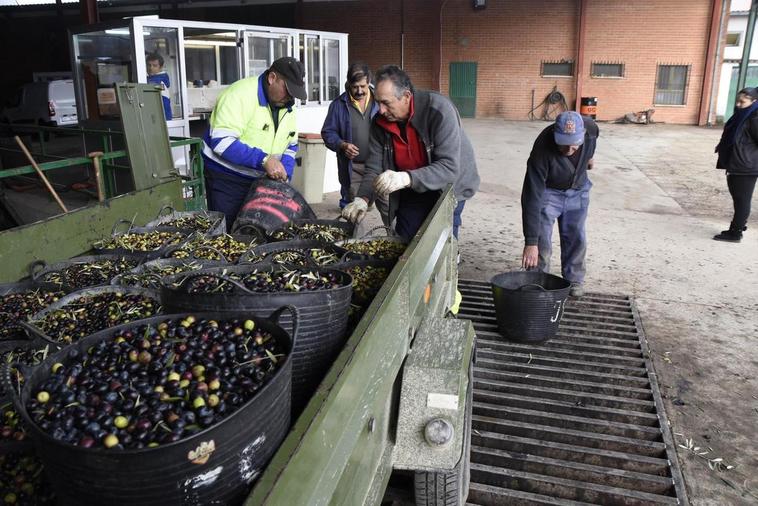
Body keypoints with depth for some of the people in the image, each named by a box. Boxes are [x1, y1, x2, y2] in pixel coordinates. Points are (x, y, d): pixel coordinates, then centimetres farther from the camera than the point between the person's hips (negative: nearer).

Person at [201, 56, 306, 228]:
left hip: (261, 180, 7)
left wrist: (284, 176, -5)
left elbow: (290, 145, 12)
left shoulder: (286, 105, 3)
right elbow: (222, 141, -28)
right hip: (227, 178, -7)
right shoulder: (241, 95, -21)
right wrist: (263, 159, -32)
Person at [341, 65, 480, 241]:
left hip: (447, 188, -4)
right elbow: (373, 168, -10)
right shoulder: (380, 122, -13)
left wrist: (406, 178, -49)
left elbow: (449, 167, -36)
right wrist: (363, 198, -30)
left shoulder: (439, 110, -29)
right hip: (411, 193, 5)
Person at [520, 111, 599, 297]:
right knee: (542, 241, -8)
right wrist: (530, 241, -43)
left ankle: (574, 280, 26)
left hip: (578, 190, 4)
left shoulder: (591, 128, -28)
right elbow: (532, 197, -40)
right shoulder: (542, 150, -39)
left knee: (576, 238, 8)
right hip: (548, 191, -3)